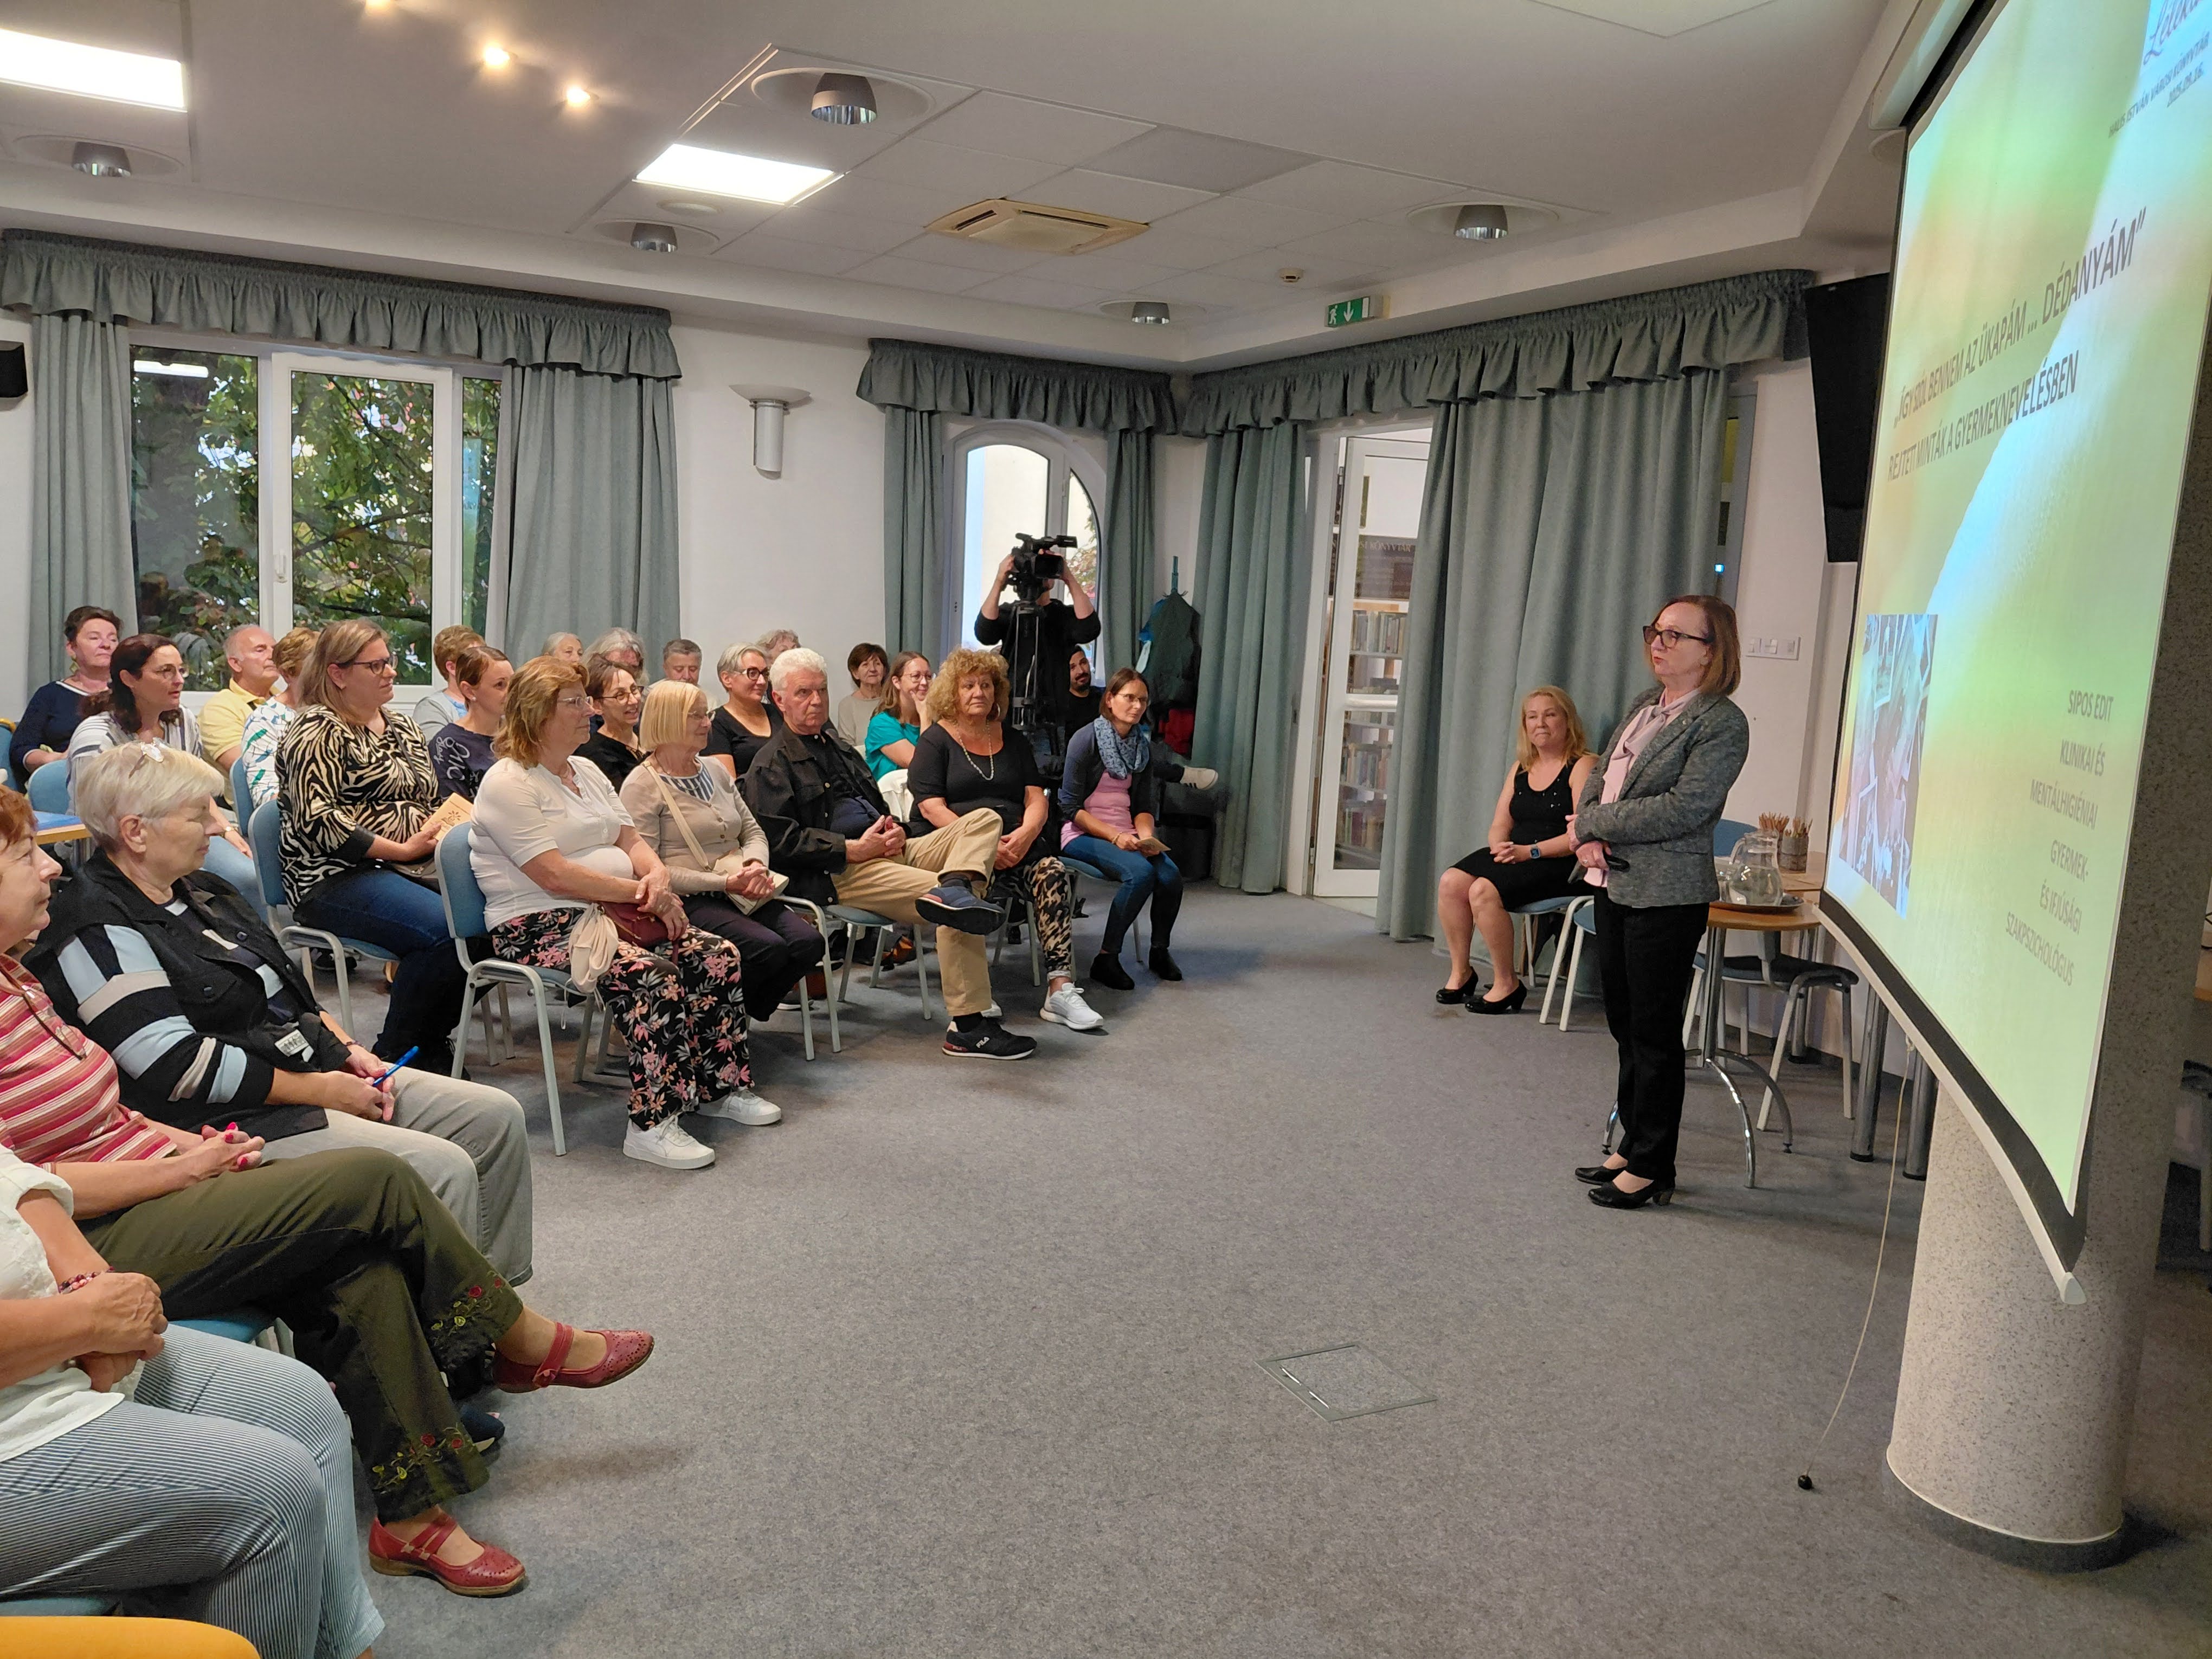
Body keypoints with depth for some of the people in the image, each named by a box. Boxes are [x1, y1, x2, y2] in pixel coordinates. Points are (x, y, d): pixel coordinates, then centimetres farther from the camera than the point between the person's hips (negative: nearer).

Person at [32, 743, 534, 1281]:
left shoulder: (195, 891, 16)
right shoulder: (100, 934, -13)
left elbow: (287, 990, 22)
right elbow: (176, 1066, -20)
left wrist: (348, 1051, 5)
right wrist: (317, 1090, -16)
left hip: (314, 1072, 10)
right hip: (234, 1120, -10)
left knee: (496, 1118, 1)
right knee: (442, 1170, -25)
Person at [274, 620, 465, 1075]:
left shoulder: (401, 726, 21)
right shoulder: (317, 733, -4)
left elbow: (429, 796, 29)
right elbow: (317, 821, -16)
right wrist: (400, 849, -17)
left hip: (412, 865, 8)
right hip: (334, 878, -8)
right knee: (445, 929, -31)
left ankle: (433, 1041, -2)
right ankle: (391, 1055, -13)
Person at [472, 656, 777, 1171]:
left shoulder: (587, 771, 19)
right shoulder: (507, 784, -10)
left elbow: (630, 840, 18)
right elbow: (554, 876, -19)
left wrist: (656, 873, -6)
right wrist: (640, 893, -16)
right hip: (539, 926, -9)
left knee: (718, 956, -11)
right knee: (649, 976, -33)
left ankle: (720, 1086, 0)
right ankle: (652, 1123, -29)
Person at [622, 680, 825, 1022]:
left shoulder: (715, 772, 19)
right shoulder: (642, 786, -4)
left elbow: (753, 831, 21)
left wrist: (756, 866, -4)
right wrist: (724, 882, -17)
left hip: (743, 895, 7)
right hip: (688, 903, -7)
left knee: (808, 942, -18)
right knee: (769, 948, -29)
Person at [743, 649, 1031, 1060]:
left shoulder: (836, 745, 28)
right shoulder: (770, 764, 1)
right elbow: (781, 841, -12)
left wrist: (894, 831, 6)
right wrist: (855, 849, -16)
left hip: (886, 851, 9)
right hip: (839, 873, -9)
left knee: (985, 819, -10)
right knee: (958, 911, -27)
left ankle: (951, 888, -43)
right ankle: (969, 1029, -26)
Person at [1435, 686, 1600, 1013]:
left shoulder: (1583, 766, -4)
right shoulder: (1520, 768, 19)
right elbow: (1500, 825, 16)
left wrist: (1529, 851, -21)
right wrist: (1500, 847, -8)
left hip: (1559, 864, -7)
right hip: (1512, 857, 7)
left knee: (1484, 891, -29)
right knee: (1451, 882, -17)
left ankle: (1507, 984, -16)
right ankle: (1461, 972, -5)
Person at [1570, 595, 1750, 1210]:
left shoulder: (1723, 723, -13)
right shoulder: (1645, 705, 13)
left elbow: (1684, 809, -21)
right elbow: (1599, 778, 14)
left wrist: (1591, 824, -14)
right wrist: (1588, 833, -7)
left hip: (1665, 898, -8)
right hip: (1614, 884, 8)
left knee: (1655, 1035, 2)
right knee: (1625, 1026, 16)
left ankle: (1652, 1169, 14)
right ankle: (1632, 1146, 30)